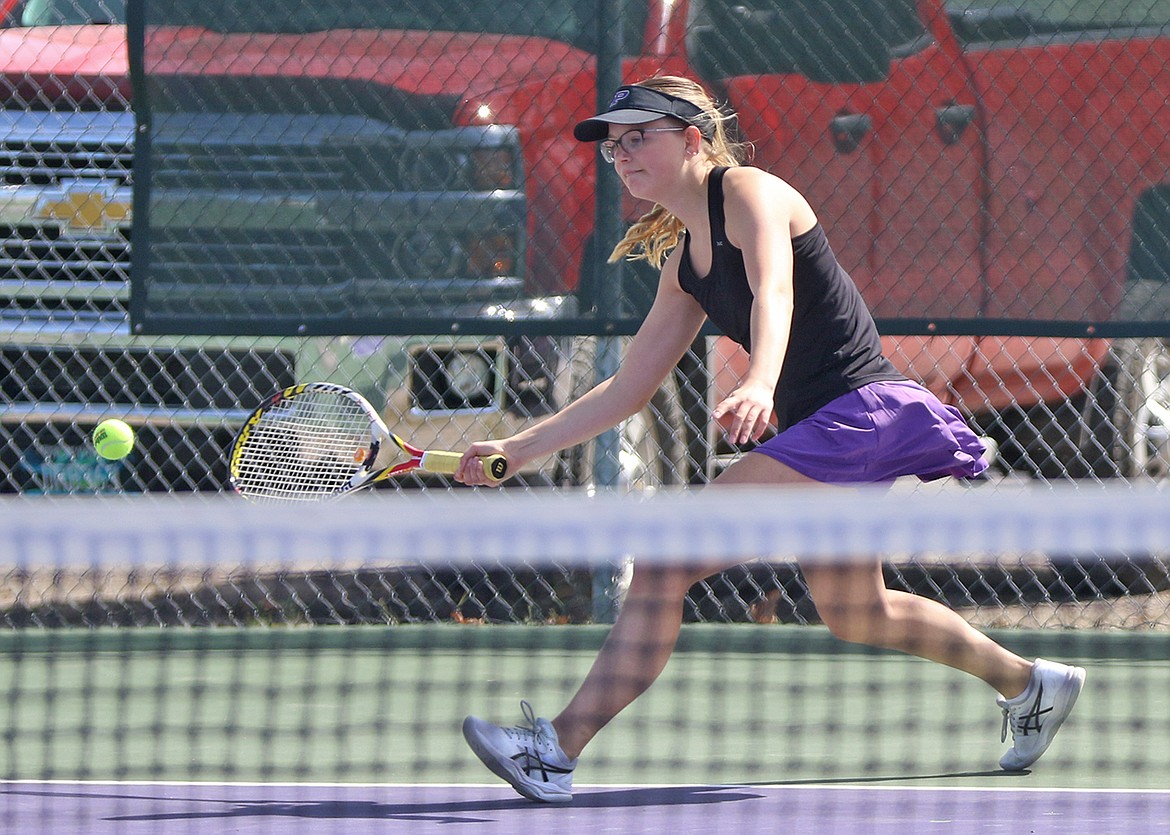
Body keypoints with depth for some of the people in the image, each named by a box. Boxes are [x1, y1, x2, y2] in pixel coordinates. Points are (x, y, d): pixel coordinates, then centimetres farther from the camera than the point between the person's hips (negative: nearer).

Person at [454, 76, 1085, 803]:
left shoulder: (748, 192, -9)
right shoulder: (684, 263, 17)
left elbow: (774, 292, -29)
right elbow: (627, 390, 21)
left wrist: (760, 386, -49)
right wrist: (517, 448, 15)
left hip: (857, 411, -10)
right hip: (815, 432, 10)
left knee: (664, 567, -18)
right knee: (853, 613, 27)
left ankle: (557, 749, -21)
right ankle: (1032, 684, 45)